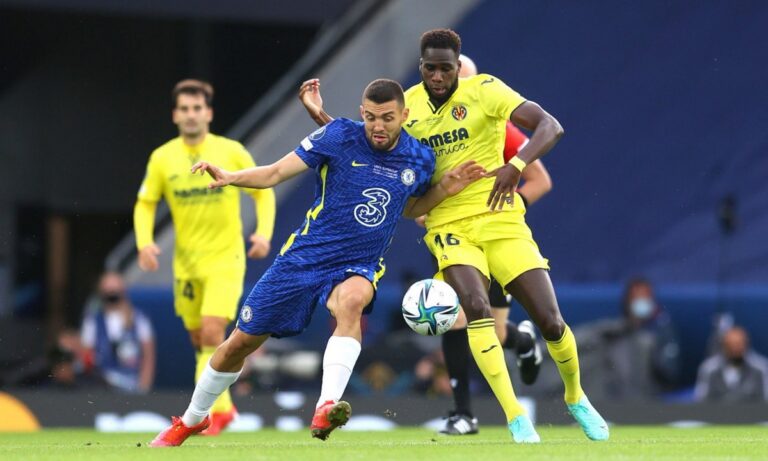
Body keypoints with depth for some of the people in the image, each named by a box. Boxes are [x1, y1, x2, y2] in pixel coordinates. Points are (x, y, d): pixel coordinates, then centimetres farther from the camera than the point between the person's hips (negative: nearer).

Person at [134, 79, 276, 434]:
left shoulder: (232, 152, -6)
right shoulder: (162, 158, -1)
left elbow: (263, 192, 3)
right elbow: (145, 204, 6)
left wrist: (264, 232, -12)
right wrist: (145, 242, -12)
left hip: (225, 259, -3)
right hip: (185, 263, 3)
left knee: (212, 333, -18)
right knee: (199, 339, 9)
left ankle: (210, 410, -11)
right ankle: (223, 407, 28)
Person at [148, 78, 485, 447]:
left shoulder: (420, 160, -1)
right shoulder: (339, 136, -10)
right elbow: (277, 172, -8)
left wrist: (444, 190, 1)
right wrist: (230, 178, -24)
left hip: (357, 267, 0)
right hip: (304, 258, 0)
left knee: (351, 300, -39)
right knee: (240, 343, 6)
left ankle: (326, 408, -47)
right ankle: (191, 421, 32)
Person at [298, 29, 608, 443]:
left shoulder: (483, 90, -8)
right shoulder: (407, 106, 4)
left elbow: (550, 126, -16)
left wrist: (516, 166, -32)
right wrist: (319, 117, 0)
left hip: (499, 218, -1)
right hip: (449, 224, 1)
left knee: (551, 323, -4)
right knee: (477, 308, -26)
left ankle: (575, 398, 28)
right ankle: (517, 419, -21)